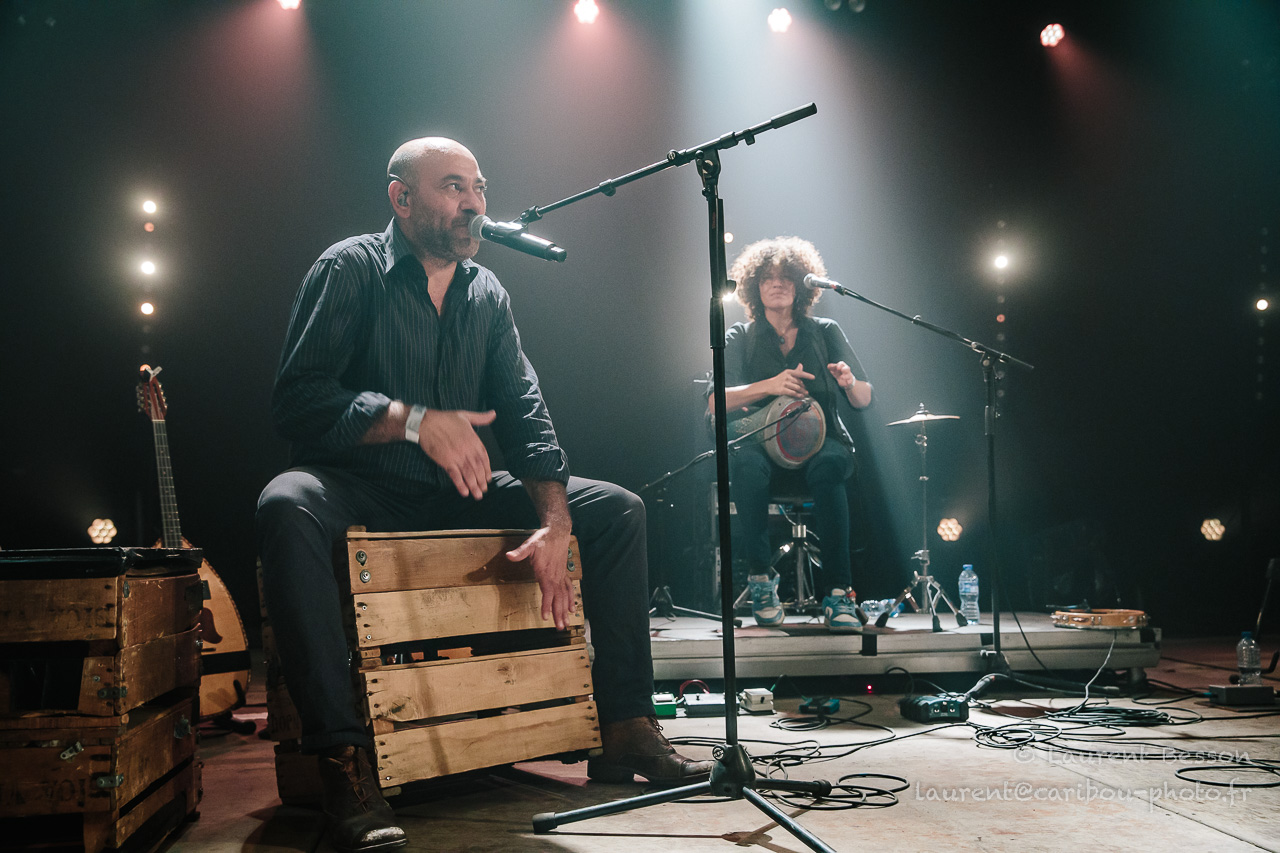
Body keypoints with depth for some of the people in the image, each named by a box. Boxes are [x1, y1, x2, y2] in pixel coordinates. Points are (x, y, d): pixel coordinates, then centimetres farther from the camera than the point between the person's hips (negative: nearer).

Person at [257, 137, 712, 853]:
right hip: (360, 491, -5)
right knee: (287, 507, -39)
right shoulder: (349, 270, -6)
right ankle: (345, 760, -38)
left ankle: (626, 728, -3)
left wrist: (556, 524, -14)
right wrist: (416, 421, -31)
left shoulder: (487, 294, 9)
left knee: (617, 510, -5)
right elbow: (298, 399, -17)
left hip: (459, 497, 6)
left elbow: (524, 413, 2)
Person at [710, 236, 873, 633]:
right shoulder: (739, 338, 11)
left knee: (829, 466, -36)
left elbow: (864, 400, 8)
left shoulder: (825, 332, 13)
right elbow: (716, 403, -4)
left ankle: (838, 592, -35)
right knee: (746, 464, -37)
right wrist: (769, 385, -20)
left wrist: (849, 382, -17)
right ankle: (760, 578, -22)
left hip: (820, 437, 0)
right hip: (761, 437, 0)